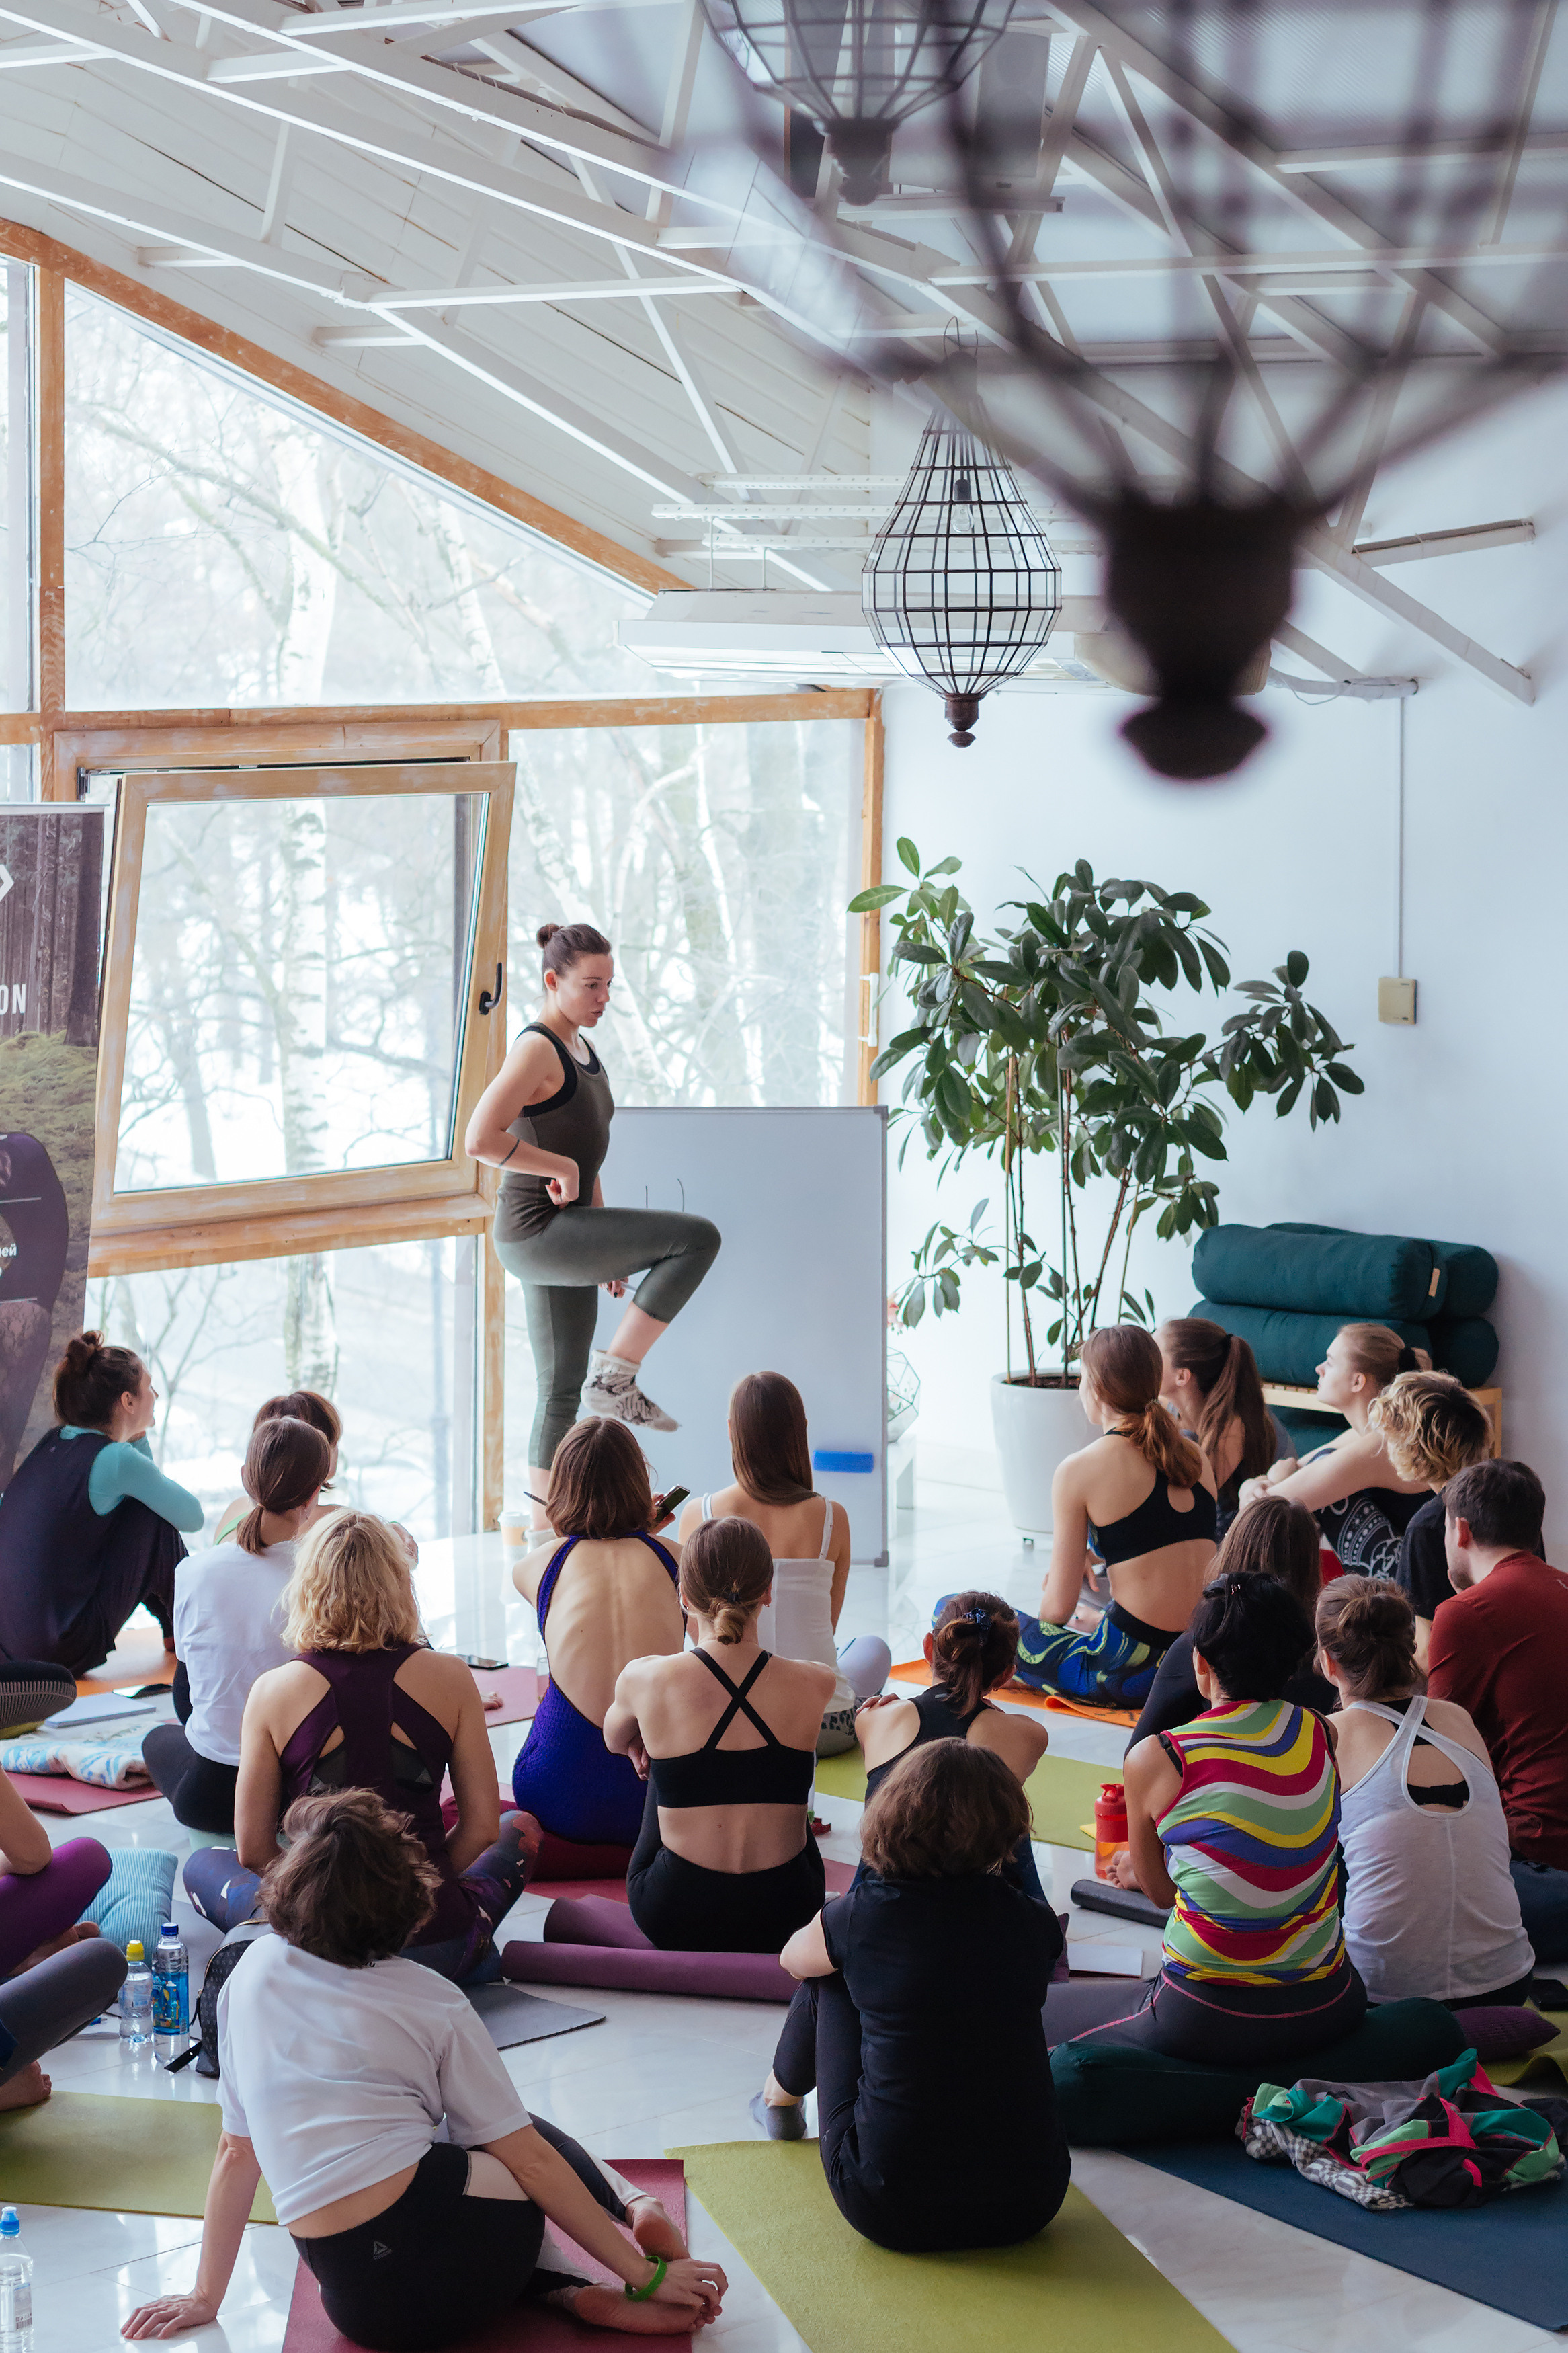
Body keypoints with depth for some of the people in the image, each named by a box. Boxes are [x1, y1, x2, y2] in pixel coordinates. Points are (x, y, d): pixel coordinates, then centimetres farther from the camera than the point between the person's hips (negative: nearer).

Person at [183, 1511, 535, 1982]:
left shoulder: (273, 1692, -5)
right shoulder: (450, 1679, -4)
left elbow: (252, 1851, -1)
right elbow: (481, 1827, 2)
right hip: (436, 1947, 1)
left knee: (203, 1865, 31)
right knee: (519, 1829, 34)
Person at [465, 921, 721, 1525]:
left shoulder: (582, 1052, 17)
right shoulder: (537, 1050, -13)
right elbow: (480, 1139, -24)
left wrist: (611, 1247, 23)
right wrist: (560, 1169, -18)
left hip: (564, 1235, 10)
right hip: (534, 1230, -10)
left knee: (565, 1390, 11)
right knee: (698, 1238, -17)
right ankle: (616, 1376, -10)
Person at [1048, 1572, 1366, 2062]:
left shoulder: (1155, 1760, -12)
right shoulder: (1323, 1736, 0)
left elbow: (1158, 1889, 4)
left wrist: (1135, 1868, 30)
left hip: (1208, 2021, -5)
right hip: (1325, 2010, 5)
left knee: (1049, 2006, 19)